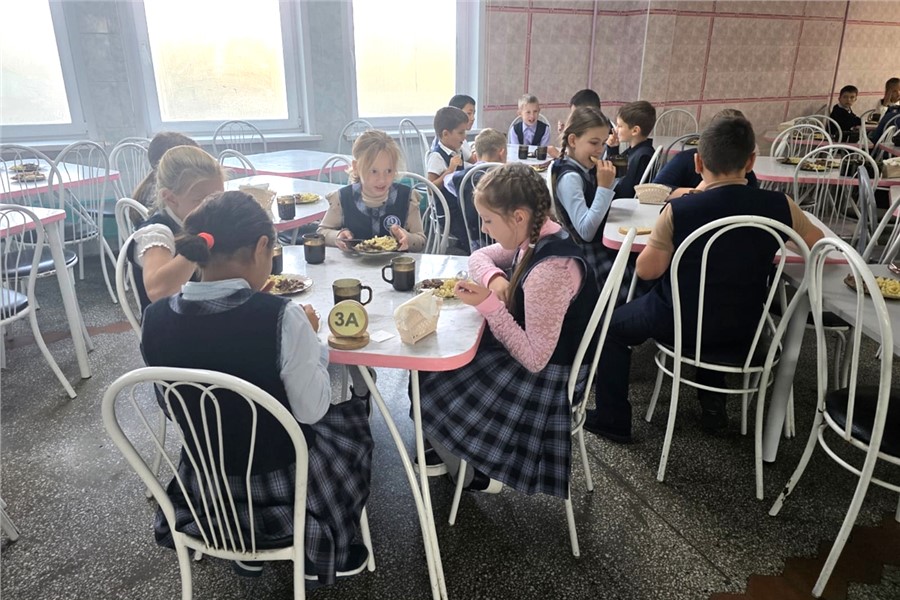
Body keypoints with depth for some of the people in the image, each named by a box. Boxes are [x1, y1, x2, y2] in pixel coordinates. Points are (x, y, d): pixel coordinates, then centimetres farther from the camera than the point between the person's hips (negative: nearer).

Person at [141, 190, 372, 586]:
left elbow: (172, 409, 2)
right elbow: (311, 410, -17)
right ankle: (320, 553, 34)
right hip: (278, 484, -4)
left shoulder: (156, 319, -12)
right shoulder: (281, 317, -28)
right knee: (349, 421, 25)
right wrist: (310, 340, -4)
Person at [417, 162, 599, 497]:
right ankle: (452, 451, 30)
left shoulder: (551, 269, -33)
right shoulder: (534, 237, -5)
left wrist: (489, 305, -30)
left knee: (425, 394, 1)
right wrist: (495, 279, -12)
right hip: (518, 354, 9)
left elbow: (534, 359, -29)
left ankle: (471, 475, 24)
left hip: (543, 380, -9)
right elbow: (480, 257, 10)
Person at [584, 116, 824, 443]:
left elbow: (647, 270, -16)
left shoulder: (679, 210, -23)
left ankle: (613, 420, 22)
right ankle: (712, 401, 36)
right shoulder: (779, 206, -12)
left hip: (681, 323, -4)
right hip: (744, 328, 4)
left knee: (612, 325, 20)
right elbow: (817, 242, 7)